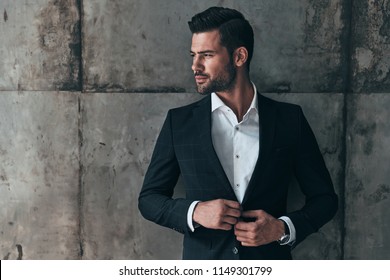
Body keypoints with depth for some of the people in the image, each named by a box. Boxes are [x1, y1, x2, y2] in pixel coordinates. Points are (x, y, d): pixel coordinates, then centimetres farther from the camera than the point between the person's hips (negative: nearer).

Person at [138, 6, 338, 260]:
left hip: (270, 265, 0)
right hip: (203, 272, 1)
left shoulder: (289, 119, -2)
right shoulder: (179, 122, -1)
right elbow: (148, 198, 4)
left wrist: (284, 228, -13)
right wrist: (194, 212, -14)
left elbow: (324, 197, 4)